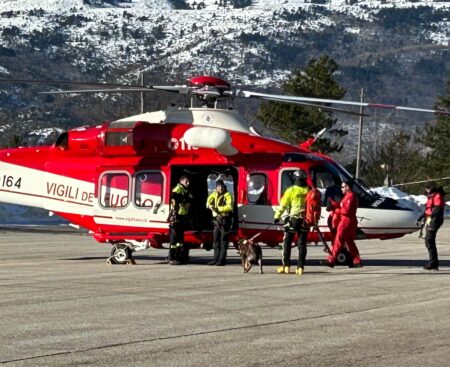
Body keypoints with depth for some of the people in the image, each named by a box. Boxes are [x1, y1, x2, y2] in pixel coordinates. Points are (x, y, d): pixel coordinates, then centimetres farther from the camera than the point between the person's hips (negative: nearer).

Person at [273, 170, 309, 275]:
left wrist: (277, 216, -2)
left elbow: (283, 205, -7)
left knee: (287, 243, 5)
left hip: (293, 219, -3)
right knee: (302, 244, 6)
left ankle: (286, 266, 2)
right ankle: (300, 267, 3)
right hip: (305, 220, 3)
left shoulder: (291, 190, -7)